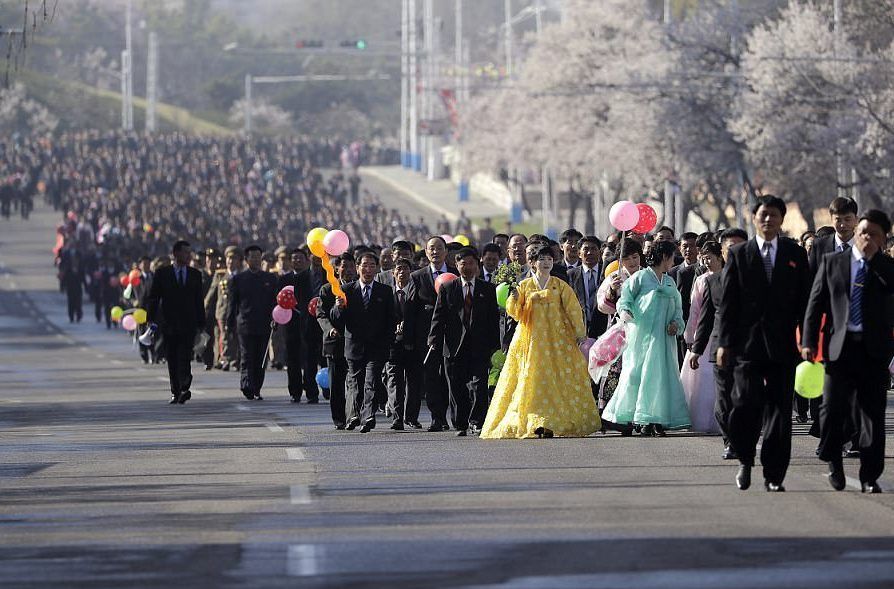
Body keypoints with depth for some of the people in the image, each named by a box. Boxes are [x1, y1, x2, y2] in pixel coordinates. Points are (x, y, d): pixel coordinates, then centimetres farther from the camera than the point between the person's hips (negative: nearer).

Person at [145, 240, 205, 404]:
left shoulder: (195, 274, 10)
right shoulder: (162, 273, 3)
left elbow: (199, 300, 12)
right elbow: (153, 297, 3)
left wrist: (201, 323, 9)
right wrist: (151, 318, -7)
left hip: (188, 324, 0)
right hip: (169, 322, 0)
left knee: (185, 358, -13)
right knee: (172, 360, 4)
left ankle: (184, 389, -21)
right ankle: (175, 392, 11)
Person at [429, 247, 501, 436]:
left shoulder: (488, 289, 10)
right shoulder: (447, 289, 8)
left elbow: (494, 319, 9)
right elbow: (439, 317, 4)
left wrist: (494, 346, 2)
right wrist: (434, 341, -7)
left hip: (480, 348, 0)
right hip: (454, 347, 1)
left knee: (479, 385, -11)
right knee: (457, 390, 4)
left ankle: (477, 422, -6)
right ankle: (460, 426, 12)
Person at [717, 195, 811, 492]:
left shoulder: (796, 254, 9)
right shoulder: (739, 254, 6)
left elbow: (805, 300, 8)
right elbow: (727, 302, 4)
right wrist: (724, 342, -3)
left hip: (782, 344, 1)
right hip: (747, 343, -1)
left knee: (779, 410, 0)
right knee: (746, 405, -9)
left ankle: (774, 475, 4)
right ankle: (745, 461, 15)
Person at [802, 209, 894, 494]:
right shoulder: (831, 262, 10)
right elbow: (816, 302, 7)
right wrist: (809, 341, -1)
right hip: (840, 346, 0)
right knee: (832, 409, -4)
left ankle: (869, 476, 6)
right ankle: (833, 462, 20)